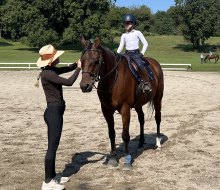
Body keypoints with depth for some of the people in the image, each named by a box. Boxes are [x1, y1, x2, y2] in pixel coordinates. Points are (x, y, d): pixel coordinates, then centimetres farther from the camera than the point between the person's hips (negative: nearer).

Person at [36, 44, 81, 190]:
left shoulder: (51, 70, 10)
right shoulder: (47, 74, -19)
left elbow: (67, 68, 22)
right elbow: (69, 82, -25)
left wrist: (78, 63, 4)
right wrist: (79, 68, -13)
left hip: (56, 110, 10)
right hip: (54, 111, -10)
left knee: (54, 145, 16)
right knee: (52, 146, -3)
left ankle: (52, 176, 27)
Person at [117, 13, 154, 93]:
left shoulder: (137, 33, 1)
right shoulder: (124, 35, 11)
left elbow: (145, 43, 3)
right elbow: (121, 46, 13)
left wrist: (142, 53, -7)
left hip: (136, 54, -5)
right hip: (127, 54, 5)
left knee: (141, 65, -29)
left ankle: (146, 82, -26)